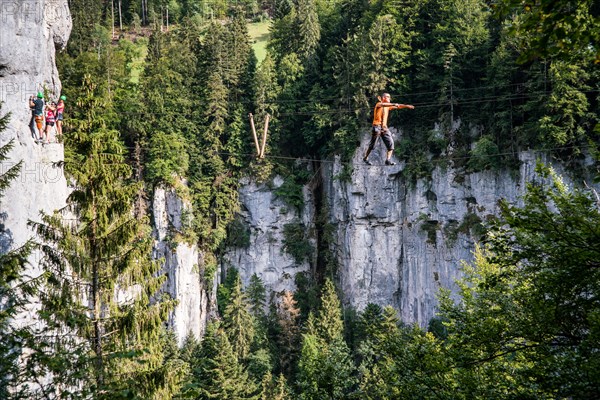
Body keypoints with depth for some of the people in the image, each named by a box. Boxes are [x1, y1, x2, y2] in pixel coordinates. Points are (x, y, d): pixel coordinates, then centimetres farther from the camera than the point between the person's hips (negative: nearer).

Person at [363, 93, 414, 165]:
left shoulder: (388, 106, 17)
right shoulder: (379, 104, -5)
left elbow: (397, 107, 18)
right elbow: (383, 104, -27)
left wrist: (407, 106, 7)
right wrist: (394, 104, -38)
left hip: (384, 127, 7)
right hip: (377, 126, -7)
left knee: (390, 143, -7)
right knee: (372, 144, -1)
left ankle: (388, 160, -10)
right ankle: (365, 158, 16)